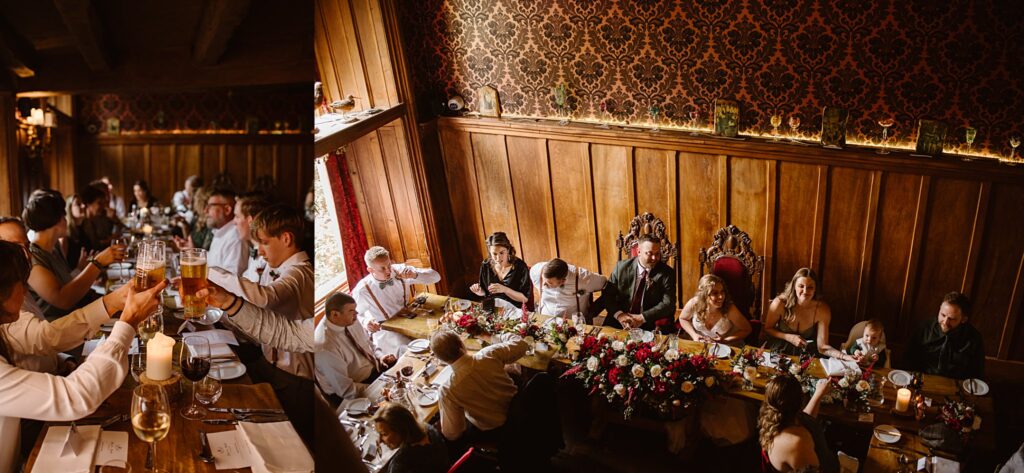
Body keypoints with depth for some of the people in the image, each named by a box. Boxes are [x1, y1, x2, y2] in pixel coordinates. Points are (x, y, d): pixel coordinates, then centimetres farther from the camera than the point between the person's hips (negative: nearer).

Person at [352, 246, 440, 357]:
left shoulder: (399, 270, -6)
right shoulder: (362, 290, -14)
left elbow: (436, 276, -3)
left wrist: (414, 275, -22)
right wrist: (365, 322, -20)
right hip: (385, 329, -4)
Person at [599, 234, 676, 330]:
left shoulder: (667, 273, -1)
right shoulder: (621, 267, 3)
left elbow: (668, 304, -7)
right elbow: (607, 294, 5)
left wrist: (642, 318, -18)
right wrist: (619, 314, -13)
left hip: (650, 326, -1)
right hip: (619, 322, 1)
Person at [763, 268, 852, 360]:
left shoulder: (822, 310, -15)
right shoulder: (780, 303, -18)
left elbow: (822, 347, -12)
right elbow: (767, 329, -2)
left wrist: (844, 356, -29)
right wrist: (789, 337, -17)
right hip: (777, 353, -3)